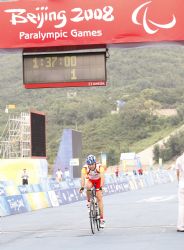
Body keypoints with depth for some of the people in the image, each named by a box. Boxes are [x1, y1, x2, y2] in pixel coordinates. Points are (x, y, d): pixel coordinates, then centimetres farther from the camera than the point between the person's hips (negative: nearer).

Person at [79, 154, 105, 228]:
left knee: (99, 198, -10)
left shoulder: (99, 167, -34)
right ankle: (88, 201, -9)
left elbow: (102, 177, -43)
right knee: (88, 187, -35)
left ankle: (102, 218, -8)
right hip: (90, 180, 1)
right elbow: (83, 177, -39)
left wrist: (101, 187, -57)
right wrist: (82, 187, -53)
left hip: (98, 181, -1)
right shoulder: (85, 168, -31)